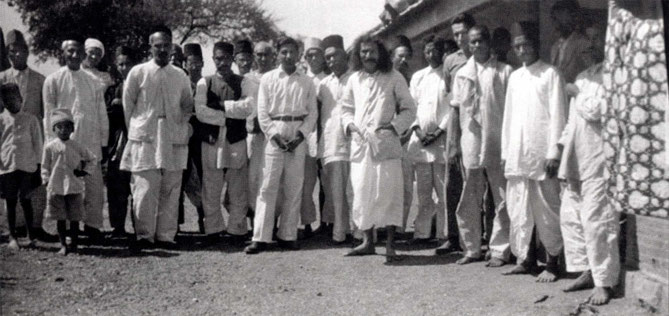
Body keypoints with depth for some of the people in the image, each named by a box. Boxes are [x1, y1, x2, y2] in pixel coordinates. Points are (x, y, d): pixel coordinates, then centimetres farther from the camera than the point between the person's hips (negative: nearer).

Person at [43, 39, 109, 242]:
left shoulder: (92, 81, 11)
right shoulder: (53, 80, 4)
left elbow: (102, 113, 13)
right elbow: (49, 114, 4)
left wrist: (103, 140, 9)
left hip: (91, 143, 2)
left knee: (95, 186, 0)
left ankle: (93, 225, 9)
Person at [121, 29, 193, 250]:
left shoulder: (181, 77, 11)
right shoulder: (138, 73, 3)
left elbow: (187, 106, 20)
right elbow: (127, 105, 7)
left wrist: (181, 128, 9)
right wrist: (135, 131, 6)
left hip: (173, 140, 3)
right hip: (145, 139, -3)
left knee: (170, 190, 3)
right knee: (144, 188, -6)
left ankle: (166, 235, 9)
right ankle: (144, 235, 2)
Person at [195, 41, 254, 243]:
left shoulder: (242, 82, 7)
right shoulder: (205, 83, 7)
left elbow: (248, 107, -9)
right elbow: (200, 111, -6)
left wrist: (222, 105, -10)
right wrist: (226, 117, -9)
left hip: (237, 141, 0)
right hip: (211, 140, 0)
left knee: (238, 189, 3)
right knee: (211, 189, 4)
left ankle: (237, 230, 11)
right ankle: (213, 230, 12)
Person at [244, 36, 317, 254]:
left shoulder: (307, 82, 10)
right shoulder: (268, 79, 6)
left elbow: (312, 112, 7)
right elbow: (262, 112, 2)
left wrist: (301, 135, -8)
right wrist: (275, 135, -9)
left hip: (298, 137, 2)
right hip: (274, 134, -2)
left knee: (294, 189, 3)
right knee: (268, 187, -5)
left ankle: (287, 236, 11)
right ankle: (260, 237, -4)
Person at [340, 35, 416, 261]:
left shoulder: (394, 78, 3)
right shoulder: (354, 80, 14)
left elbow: (409, 109, 5)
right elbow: (346, 108, 22)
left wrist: (394, 127, -10)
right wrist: (349, 124, 2)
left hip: (385, 143, -3)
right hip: (360, 143, 4)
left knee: (388, 192, -6)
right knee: (362, 193, 4)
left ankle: (390, 244, 1)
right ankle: (367, 241, 16)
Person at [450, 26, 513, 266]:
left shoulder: (505, 72, 3)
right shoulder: (462, 74, 13)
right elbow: (456, 110, 14)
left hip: (498, 146, -3)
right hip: (470, 147, 3)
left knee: (502, 203, 0)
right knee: (468, 203, 7)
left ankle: (500, 250, 8)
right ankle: (472, 249, 18)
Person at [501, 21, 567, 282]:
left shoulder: (550, 74, -1)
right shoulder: (514, 77, 15)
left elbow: (557, 116, -6)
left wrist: (554, 153, -12)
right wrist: (505, 151, 11)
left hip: (541, 154, -5)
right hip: (516, 155, 5)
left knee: (547, 210, -1)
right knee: (518, 209, 6)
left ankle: (552, 262, 7)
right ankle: (524, 258, 16)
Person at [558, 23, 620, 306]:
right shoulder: (582, 77, 19)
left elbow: (595, 110, -18)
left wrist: (577, 95, -2)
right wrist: (561, 145, 15)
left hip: (596, 158, -8)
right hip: (576, 159, 8)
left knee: (596, 221, -8)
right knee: (570, 216, 9)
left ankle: (604, 281, -1)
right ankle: (587, 271, 19)